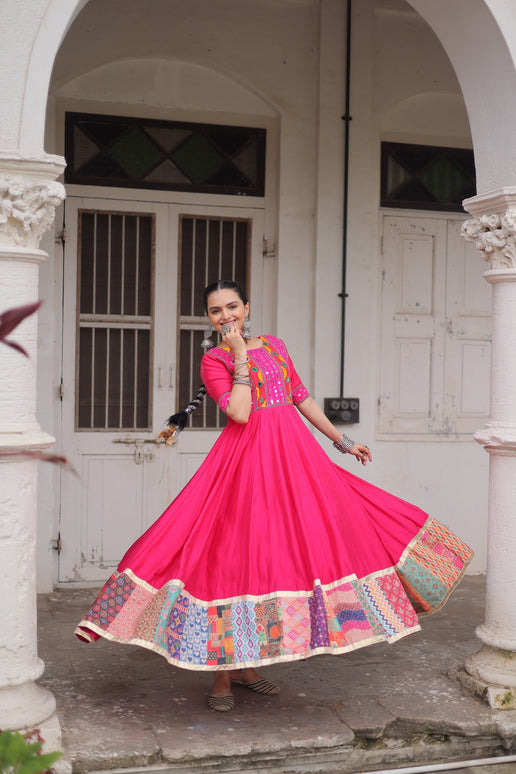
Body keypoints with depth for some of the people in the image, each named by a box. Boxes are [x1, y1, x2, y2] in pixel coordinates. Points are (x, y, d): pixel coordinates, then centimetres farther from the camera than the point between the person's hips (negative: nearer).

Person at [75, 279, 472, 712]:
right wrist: (241, 356, -13)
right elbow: (240, 412, -17)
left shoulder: (275, 346, 14)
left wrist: (343, 442, 21)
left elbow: (302, 398, 19)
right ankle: (222, 674, 6)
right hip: (245, 460, -6)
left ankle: (245, 665, 17)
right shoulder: (213, 360, -2)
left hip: (294, 453, 6)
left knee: (277, 554, 5)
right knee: (235, 555, -7)